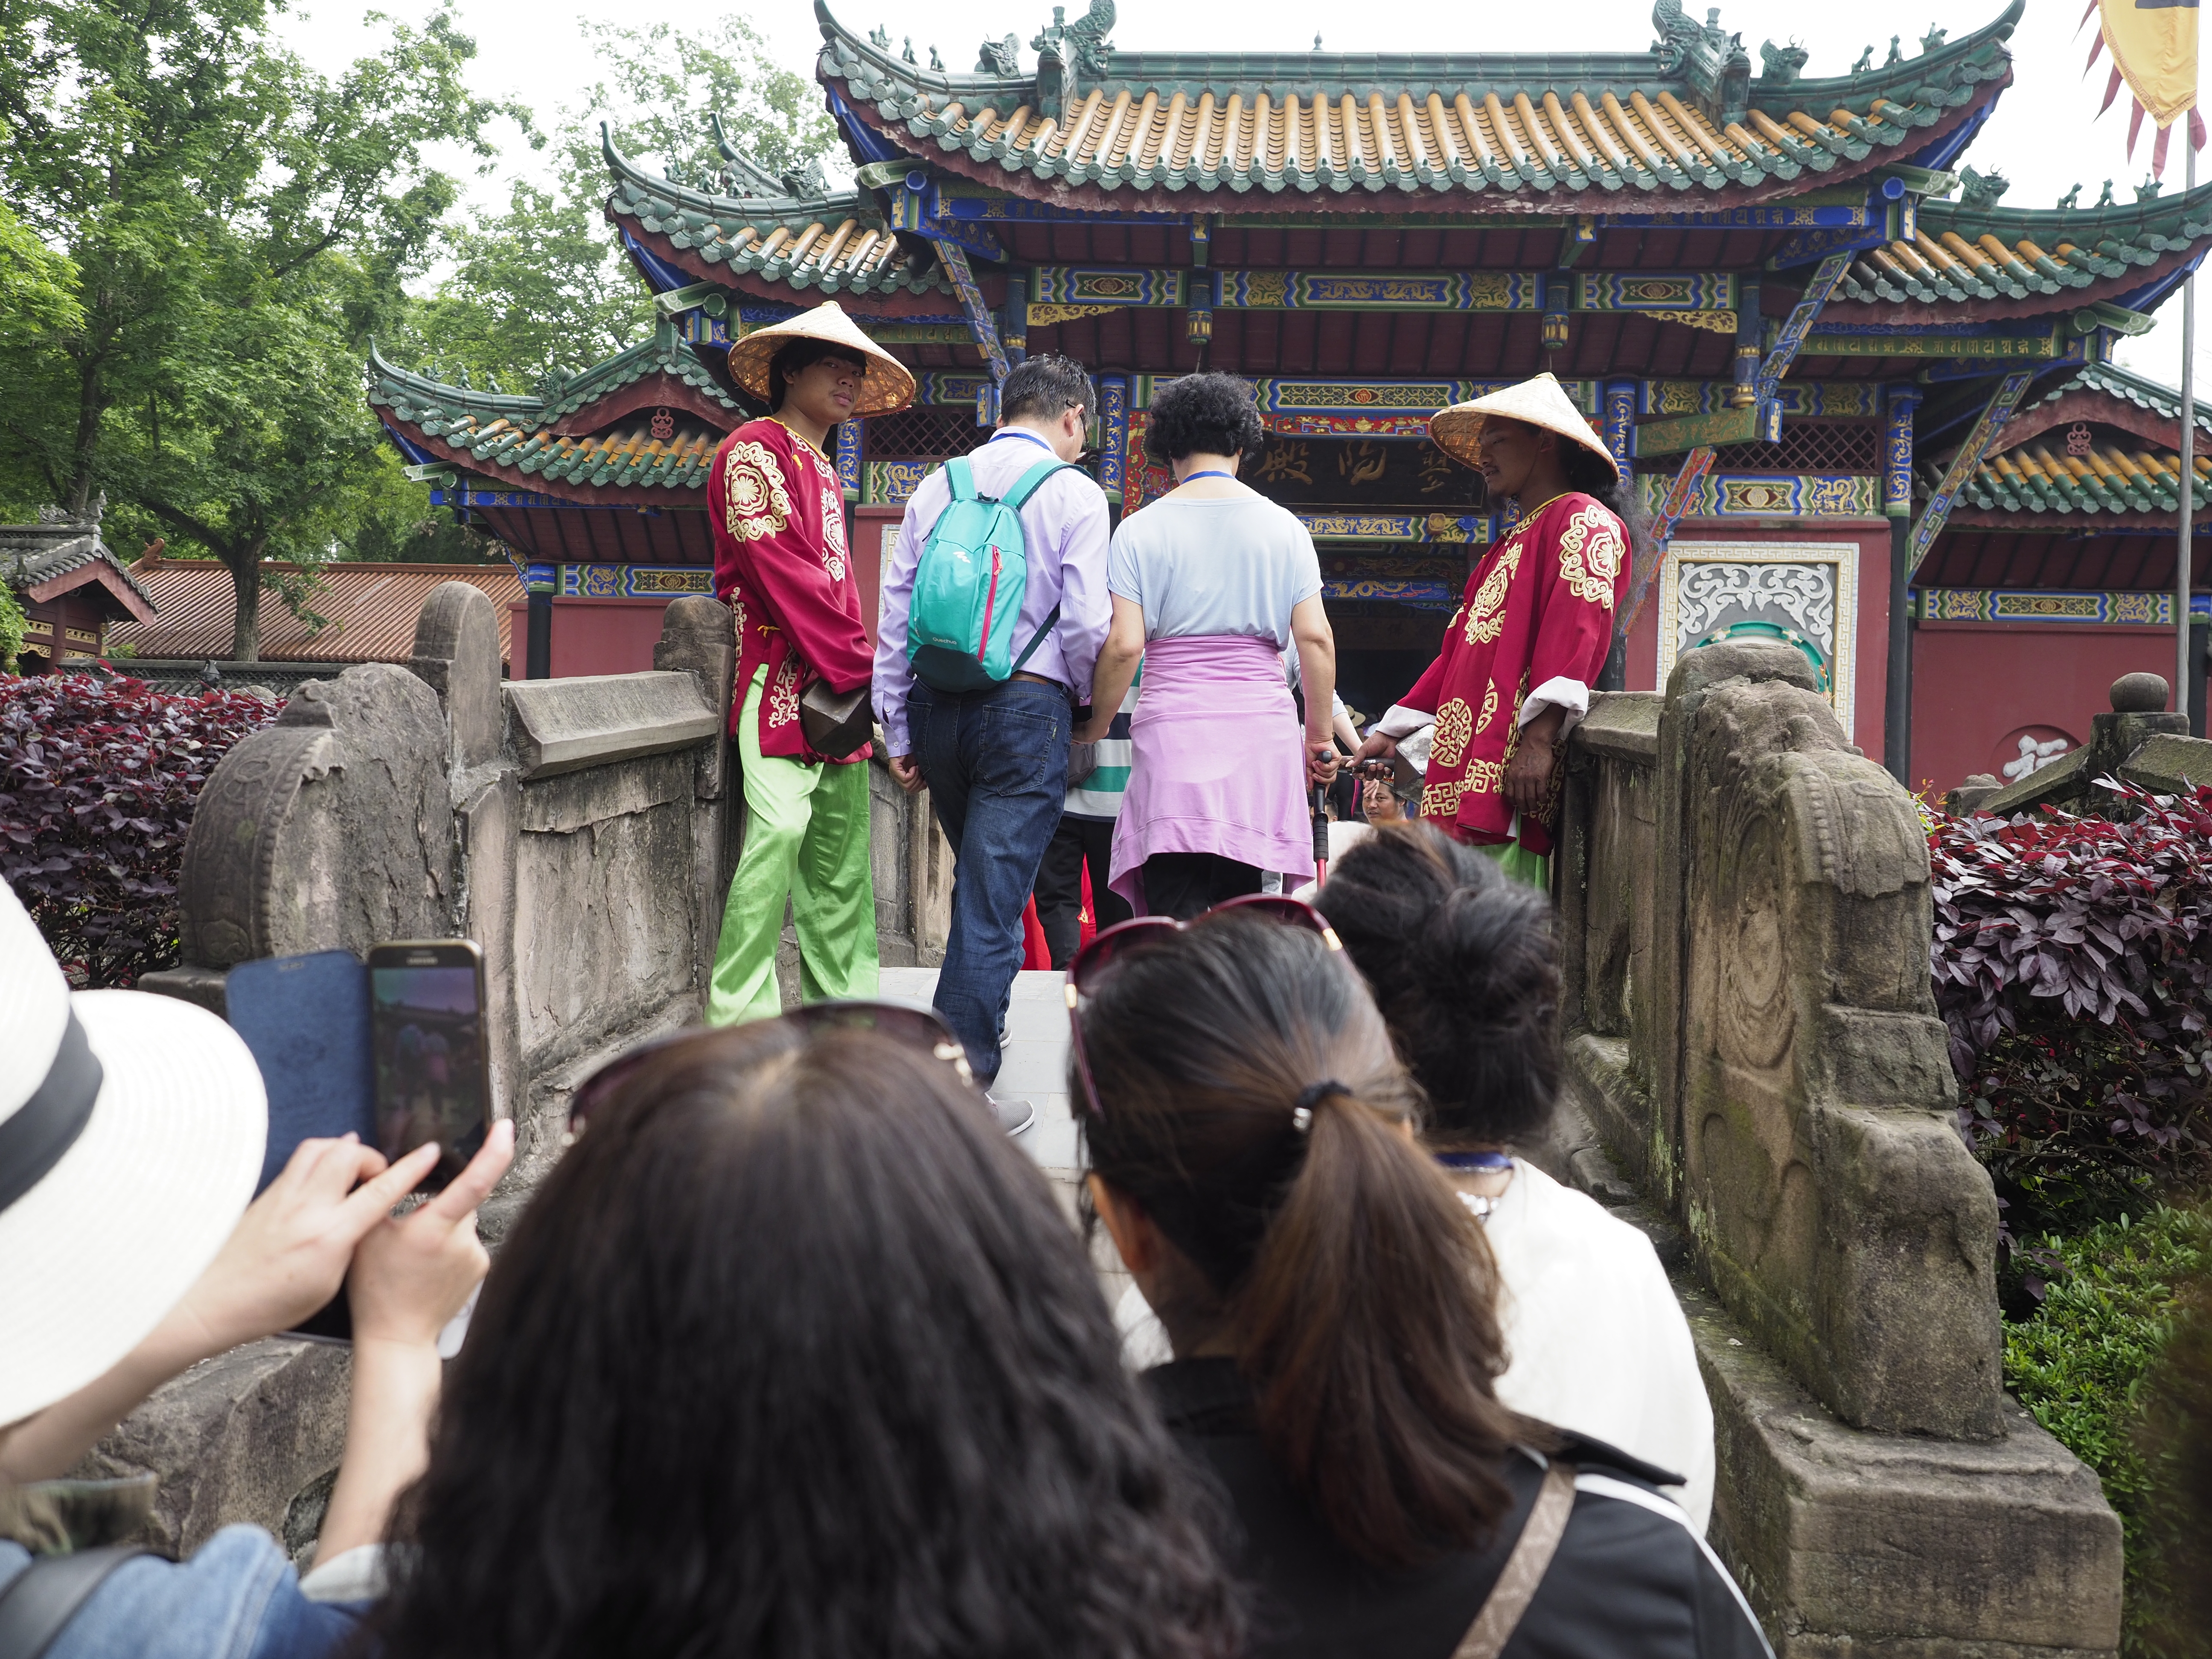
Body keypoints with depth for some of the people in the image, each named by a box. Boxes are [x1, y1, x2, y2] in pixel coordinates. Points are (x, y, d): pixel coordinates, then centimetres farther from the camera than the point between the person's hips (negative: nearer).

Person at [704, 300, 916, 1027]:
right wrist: (860, 669, -15)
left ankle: (848, 1006, 13)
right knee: (779, 831, -15)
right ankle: (739, 1020, -11)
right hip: (782, 678, -9)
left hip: (838, 687, 9)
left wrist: (863, 674, 7)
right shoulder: (754, 451, -3)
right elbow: (785, 573, -13)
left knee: (843, 843, 7)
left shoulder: (823, 469, 24)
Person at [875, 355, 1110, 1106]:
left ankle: (967, 1044, 33)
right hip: (1025, 707, -5)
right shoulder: (1073, 493, -2)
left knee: (979, 881, 22)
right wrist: (1093, 703, 11)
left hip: (935, 706, 5)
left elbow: (894, 616, 9)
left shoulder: (936, 487, 11)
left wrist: (898, 732, 14)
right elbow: (1087, 626, -9)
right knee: (993, 901, -3)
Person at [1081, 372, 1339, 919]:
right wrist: (1320, 736, 13)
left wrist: (1095, 728, 11)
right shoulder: (1282, 527, 9)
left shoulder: (1141, 530, 4)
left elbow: (1124, 646, -3)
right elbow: (1315, 638, 4)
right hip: (1261, 730, 2)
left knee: (1174, 915, -5)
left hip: (1173, 730, -2)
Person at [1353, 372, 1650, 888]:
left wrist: (1540, 735, -26)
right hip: (1469, 765, 9)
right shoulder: (1510, 547, 30)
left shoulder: (1583, 521, 0)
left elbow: (1578, 627, -15)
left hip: (1515, 770, -9)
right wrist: (1392, 731, 27)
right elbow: (1460, 649, 30)